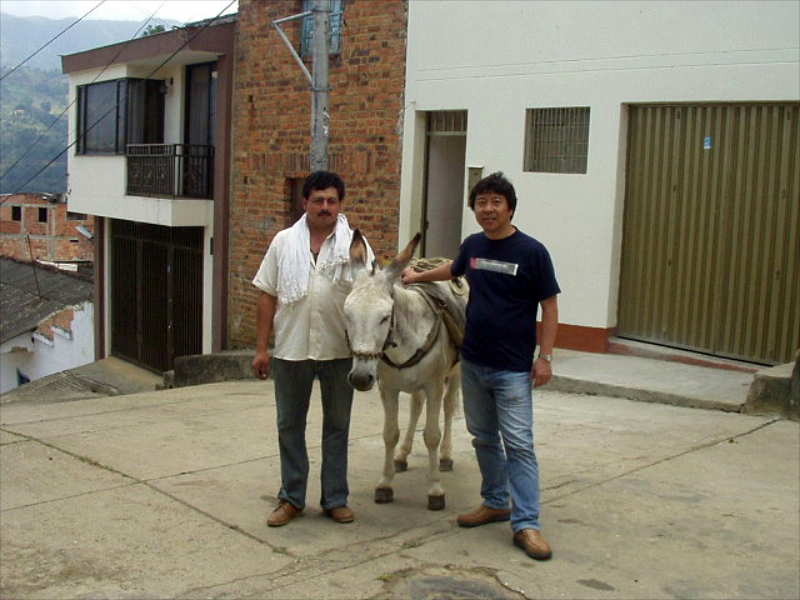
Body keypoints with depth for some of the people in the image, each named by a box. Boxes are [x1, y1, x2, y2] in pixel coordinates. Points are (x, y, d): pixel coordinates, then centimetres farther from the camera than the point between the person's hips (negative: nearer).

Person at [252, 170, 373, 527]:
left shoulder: (354, 245, 0)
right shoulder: (284, 242, 3)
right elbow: (267, 296, 3)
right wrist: (261, 348, -2)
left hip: (339, 351, -1)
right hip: (290, 350, 1)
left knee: (337, 426, 10)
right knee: (289, 426, 10)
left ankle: (335, 498, 23)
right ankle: (291, 498, 24)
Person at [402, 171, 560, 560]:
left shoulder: (531, 252, -11)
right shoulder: (472, 246, 5)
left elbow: (549, 306, -9)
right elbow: (453, 270, 28)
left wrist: (545, 357, -14)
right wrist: (418, 277, 30)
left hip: (513, 369, -6)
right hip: (473, 363, 6)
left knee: (518, 444, -6)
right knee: (484, 439, 15)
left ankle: (526, 524, -1)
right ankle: (495, 502, 31)